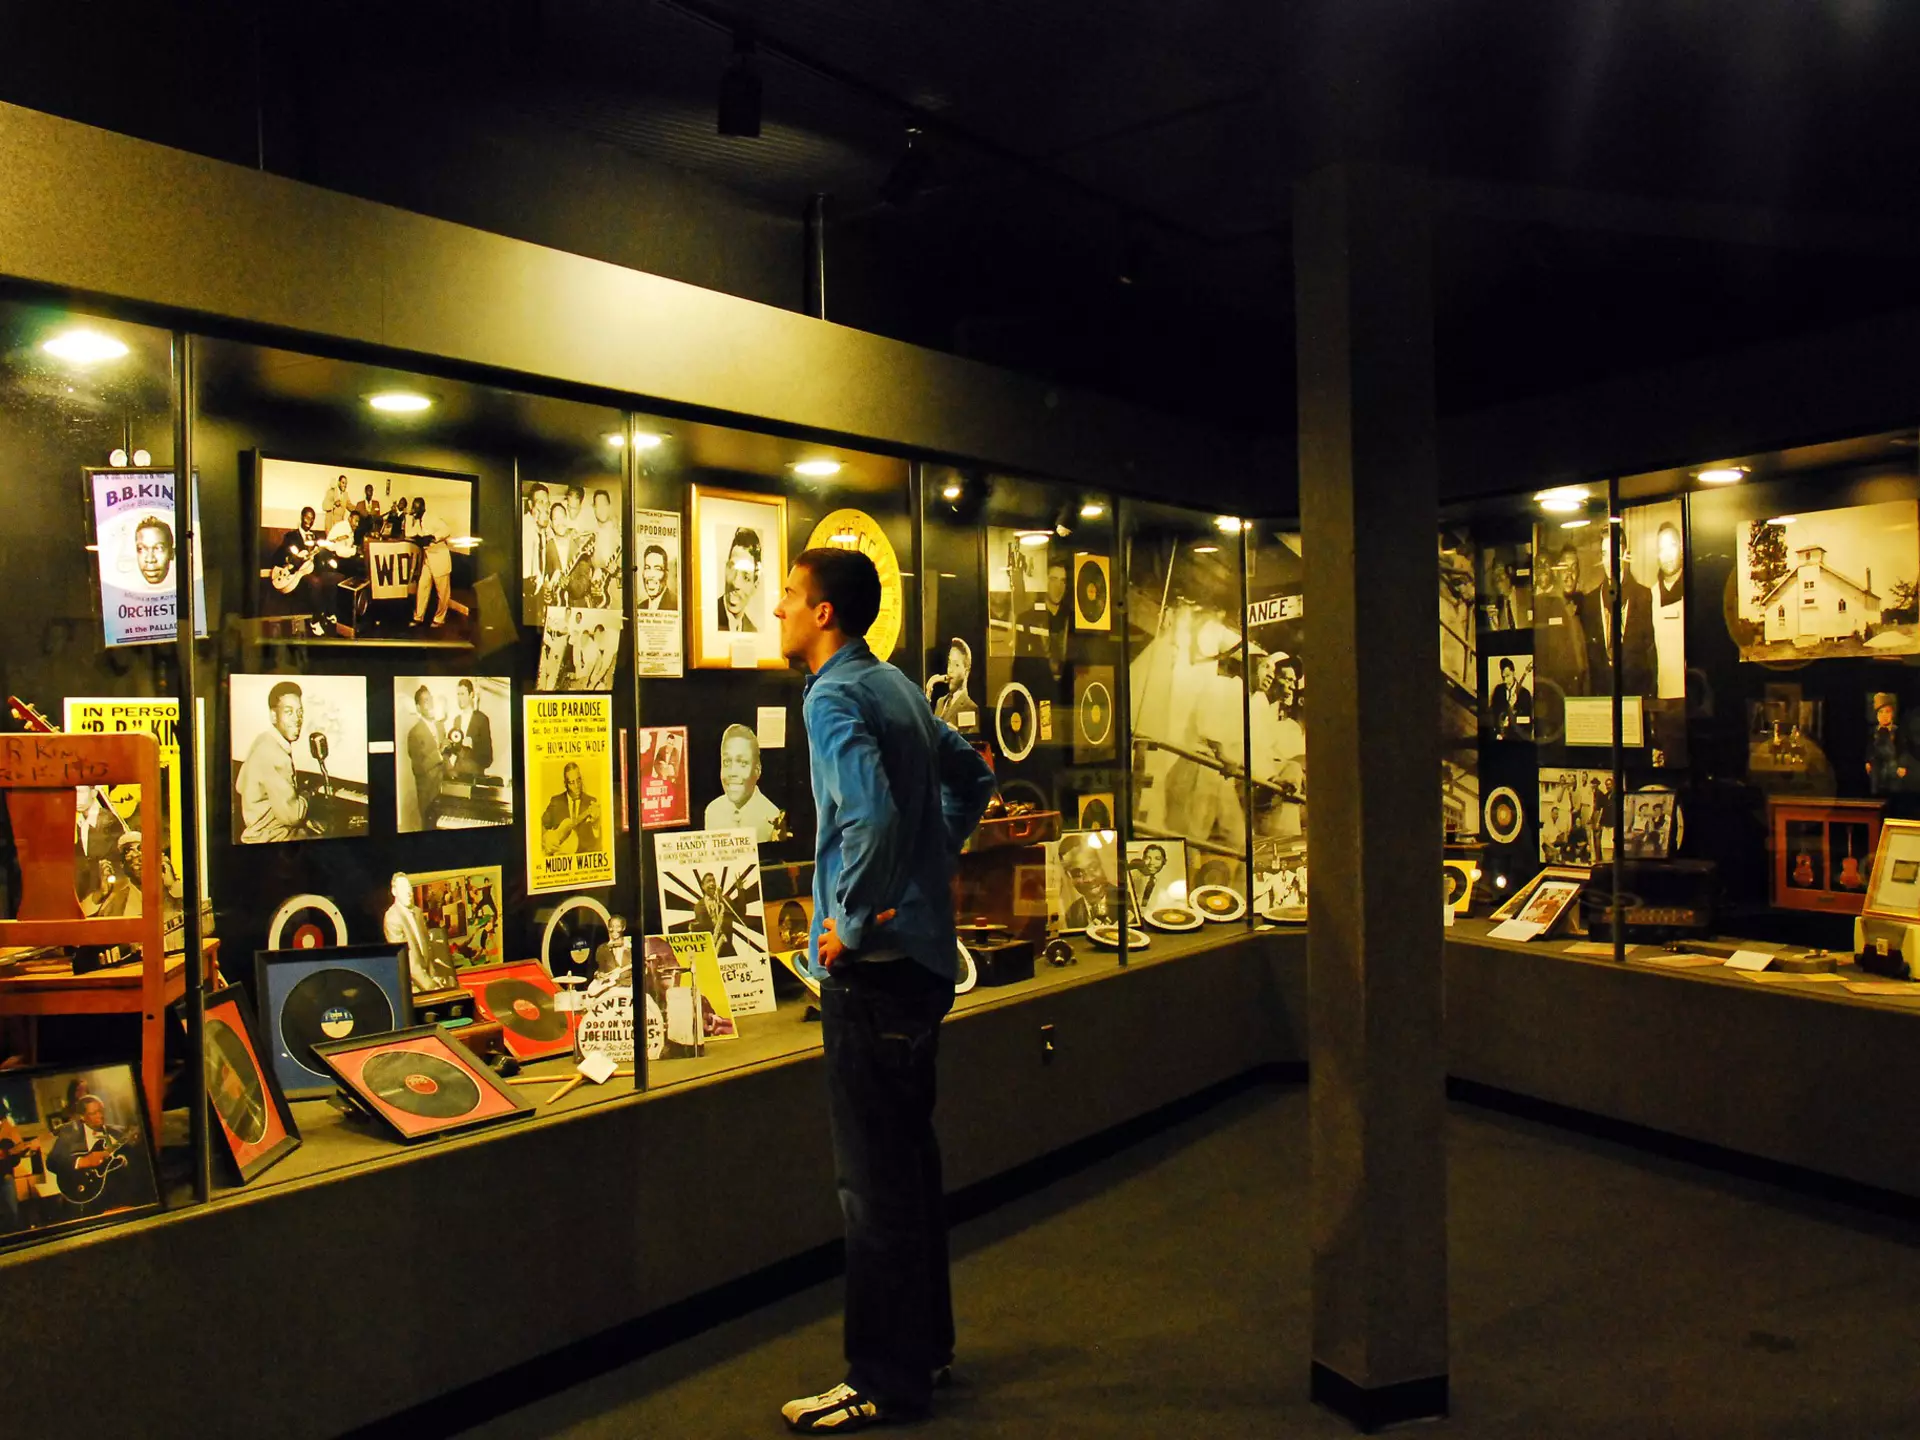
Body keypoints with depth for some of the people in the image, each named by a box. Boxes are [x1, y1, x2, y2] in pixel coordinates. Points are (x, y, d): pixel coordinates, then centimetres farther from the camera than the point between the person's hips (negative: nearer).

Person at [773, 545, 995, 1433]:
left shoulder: (832, 699, -15)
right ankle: (924, 1342, 32)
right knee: (910, 1158, 19)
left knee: (874, 1178, 1)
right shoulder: (898, 686, 12)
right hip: (921, 952, 10)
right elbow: (971, 777, 24)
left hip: (872, 964, -10)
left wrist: (852, 922, -19)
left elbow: (873, 815, -31)